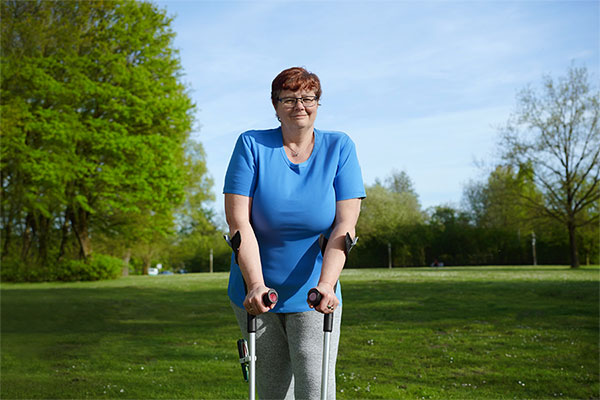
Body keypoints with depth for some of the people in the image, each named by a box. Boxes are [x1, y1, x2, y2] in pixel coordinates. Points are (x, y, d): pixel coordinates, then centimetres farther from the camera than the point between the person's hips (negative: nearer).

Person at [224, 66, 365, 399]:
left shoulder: (339, 147, -3)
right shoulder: (252, 146, -5)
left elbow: (344, 225, -11)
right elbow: (239, 222, -13)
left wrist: (326, 284, -25)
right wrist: (255, 284, -25)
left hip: (313, 296, 0)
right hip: (256, 294, 1)